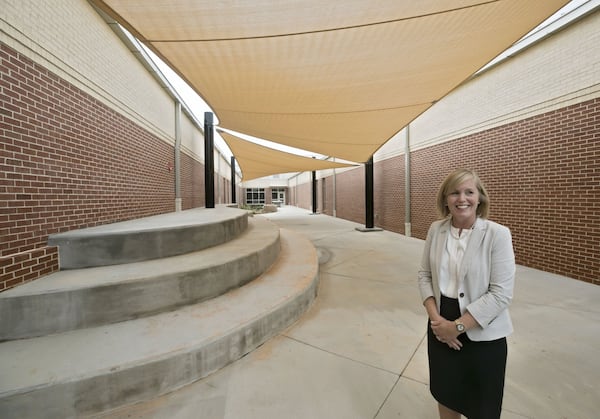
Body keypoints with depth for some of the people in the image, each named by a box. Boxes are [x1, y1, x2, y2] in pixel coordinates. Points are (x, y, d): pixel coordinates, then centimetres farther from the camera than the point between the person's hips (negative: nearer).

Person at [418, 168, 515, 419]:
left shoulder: (497, 234, -15)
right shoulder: (436, 229, -4)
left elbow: (501, 294, -17)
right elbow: (424, 275, 0)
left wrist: (458, 326, -17)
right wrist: (435, 317, -11)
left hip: (483, 334, -3)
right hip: (441, 327, 3)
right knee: (445, 392, 22)